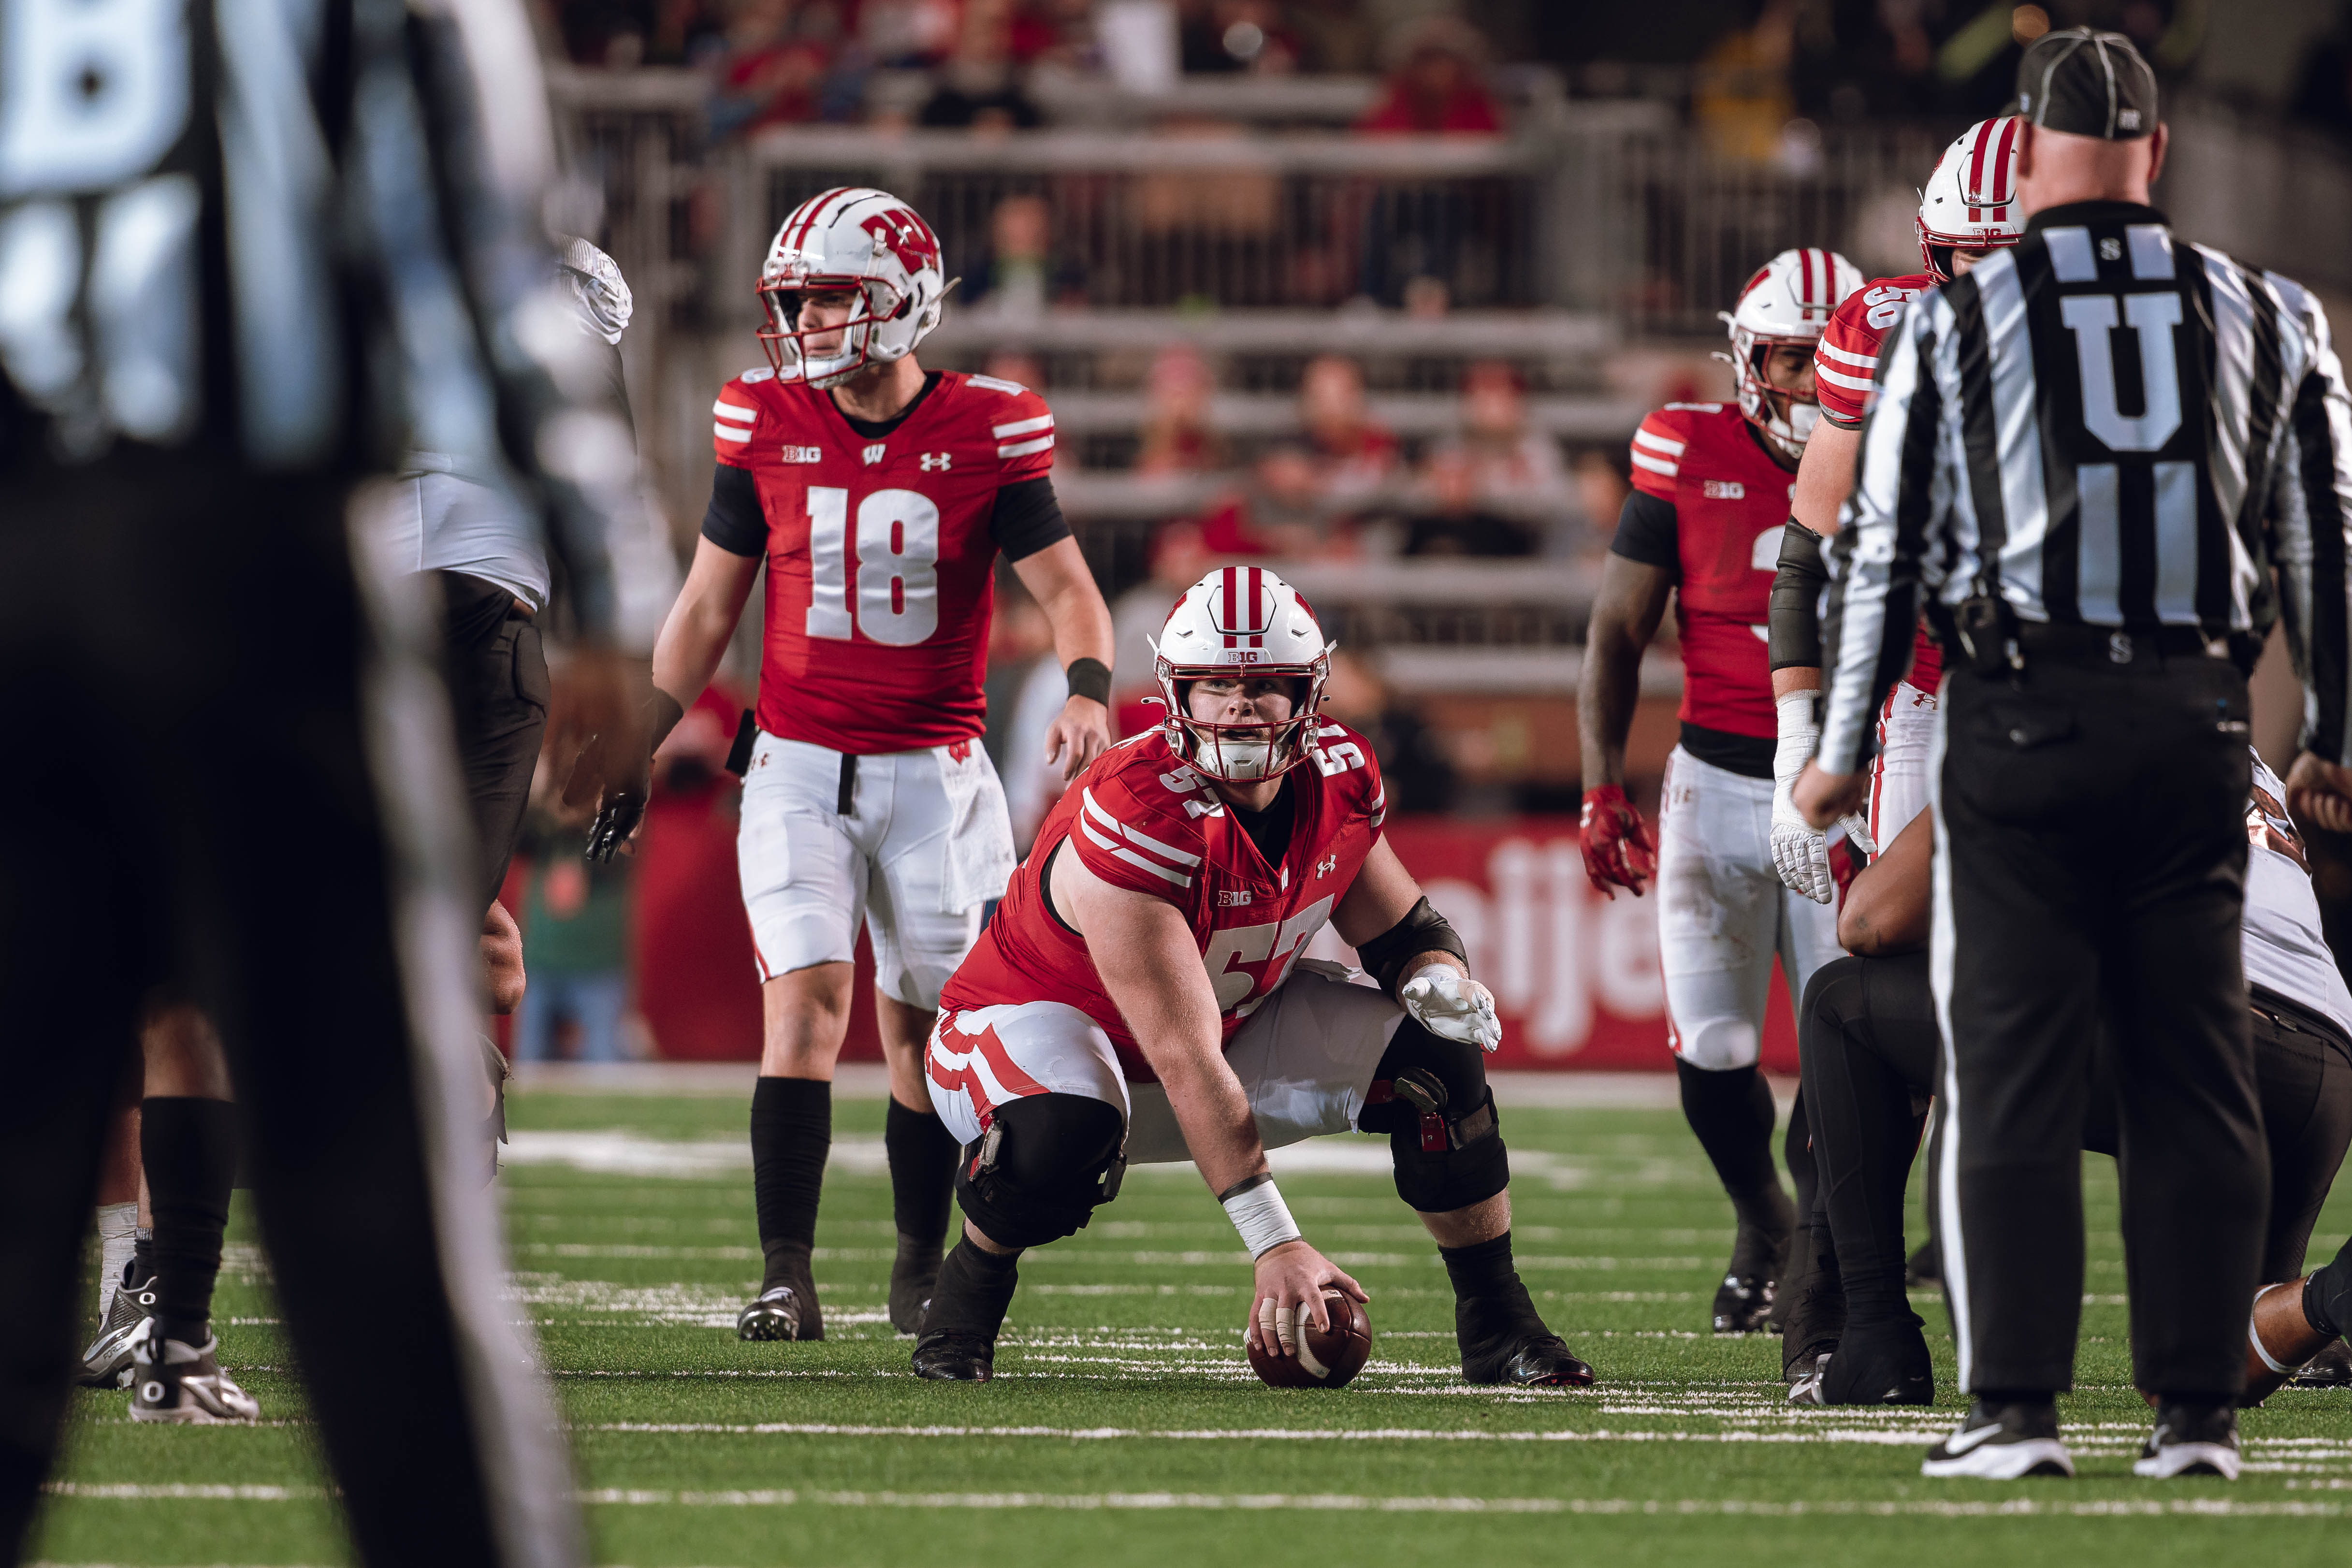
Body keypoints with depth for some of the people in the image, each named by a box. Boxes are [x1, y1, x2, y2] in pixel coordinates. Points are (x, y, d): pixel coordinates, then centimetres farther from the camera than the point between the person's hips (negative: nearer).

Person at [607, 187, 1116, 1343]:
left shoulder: (987, 431, -6)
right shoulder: (766, 425, 0)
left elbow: (1068, 593, -5)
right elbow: (707, 607, 9)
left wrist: (1087, 689, -26)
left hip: (935, 770, 0)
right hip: (800, 764, 0)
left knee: (922, 1026, 5)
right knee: (808, 998, -14)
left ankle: (920, 1271, 22)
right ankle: (785, 1279, -15)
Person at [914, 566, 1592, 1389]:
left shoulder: (1341, 781, -12)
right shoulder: (1134, 821, -36)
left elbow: (1403, 929, 7)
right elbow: (1188, 1065, -38)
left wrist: (1438, 979, -20)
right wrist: (1275, 1244, -41)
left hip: (1233, 1016, 7)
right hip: (1037, 1021, -7)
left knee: (1435, 1053, -6)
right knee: (1063, 1134, -41)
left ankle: (1498, 1328, 9)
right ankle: (970, 1290, -8)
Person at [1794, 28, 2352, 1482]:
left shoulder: (1956, 321, -1)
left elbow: (1883, 550, 1)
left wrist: (1844, 749, 11)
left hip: (2022, 715, -2)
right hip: (2197, 712, 2)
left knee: (2012, 1074, 1)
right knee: (2195, 1074, 6)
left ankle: (2017, 1405, -2)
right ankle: (2200, 1408, 6)